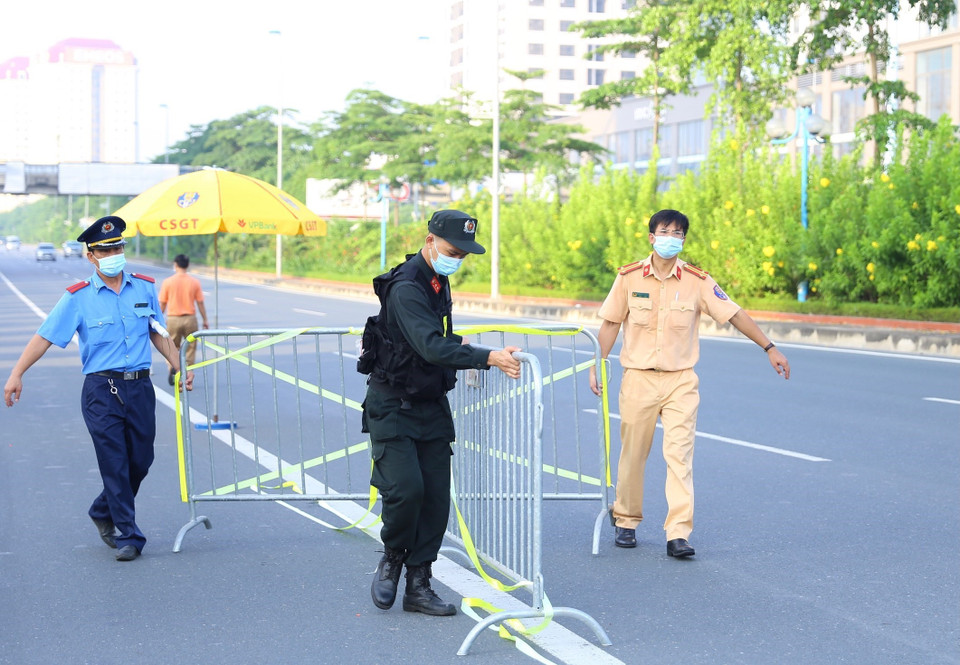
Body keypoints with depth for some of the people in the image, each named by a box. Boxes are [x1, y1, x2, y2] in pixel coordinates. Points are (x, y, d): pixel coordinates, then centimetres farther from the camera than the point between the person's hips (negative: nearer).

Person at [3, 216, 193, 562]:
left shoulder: (145, 288, 7)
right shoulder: (78, 297, -4)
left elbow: (158, 333, 18)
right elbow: (45, 337, -6)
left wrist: (180, 366, 12)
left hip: (140, 386, 4)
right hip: (101, 390, -4)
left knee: (141, 461, 8)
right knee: (115, 464, -4)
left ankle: (103, 513, 33)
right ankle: (127, 536, 6)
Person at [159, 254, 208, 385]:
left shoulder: (168, 282, -3)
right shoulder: (195, 282, -2)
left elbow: (162, 304, 0)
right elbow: (200, 303, 1)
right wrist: (205, 320, 10)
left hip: (173, 319, 0)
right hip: (190, 318, 0)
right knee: (190, 348, 10)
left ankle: (171, 365, -15)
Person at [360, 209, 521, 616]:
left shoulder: (439, 283, 9)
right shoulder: (406, 288, -20)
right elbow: (431, 347, -35)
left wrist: (458, 345, 7)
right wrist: (488, 358, -42)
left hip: (431, 406, 8)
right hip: (392, 408, -8)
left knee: (436, 496, 2)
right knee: (406, 487, -18)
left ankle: (418, 586, 10)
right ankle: (391, 560, 9)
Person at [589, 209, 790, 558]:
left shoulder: (697, 281, -2)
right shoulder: (629, 277, -1)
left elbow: (735, 314, 1)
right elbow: (610, 323, 6)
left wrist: (769, 348, -1)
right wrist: (596, 366, 2)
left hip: (681, 382, 0)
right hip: (638, 379, 1)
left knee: (680, 455, -9)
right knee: (632, 454, 8)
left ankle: (678, 534, -10)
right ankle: (626, 522, 26)